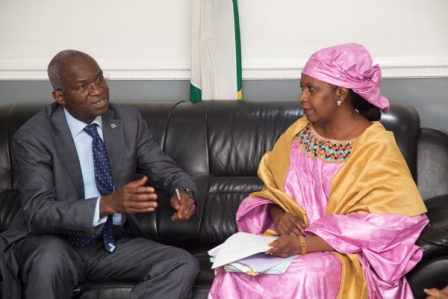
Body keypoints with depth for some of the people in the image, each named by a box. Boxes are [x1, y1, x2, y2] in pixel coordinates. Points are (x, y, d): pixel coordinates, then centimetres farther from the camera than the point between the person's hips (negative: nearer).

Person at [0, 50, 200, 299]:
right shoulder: (33, 137, -13)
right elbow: (38, 212, -21)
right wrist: (108, 204, -36)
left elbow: (165, 170, 4)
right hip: (54, 243, -4)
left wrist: (183, 193, -22)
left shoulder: (129, 120, 1)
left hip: (113, 242, 5)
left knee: (183, 266, -19)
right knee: (49, 259, -39)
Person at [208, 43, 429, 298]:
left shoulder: (376, 148, -11)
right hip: (291, 240, 5)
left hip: (345, 255, -5)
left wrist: (306, 244, -26)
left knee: (302, 277, -36)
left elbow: (381, 227, -18)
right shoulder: (298, 132, 7)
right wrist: (279, 215, -10)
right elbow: (272, 188, 15)